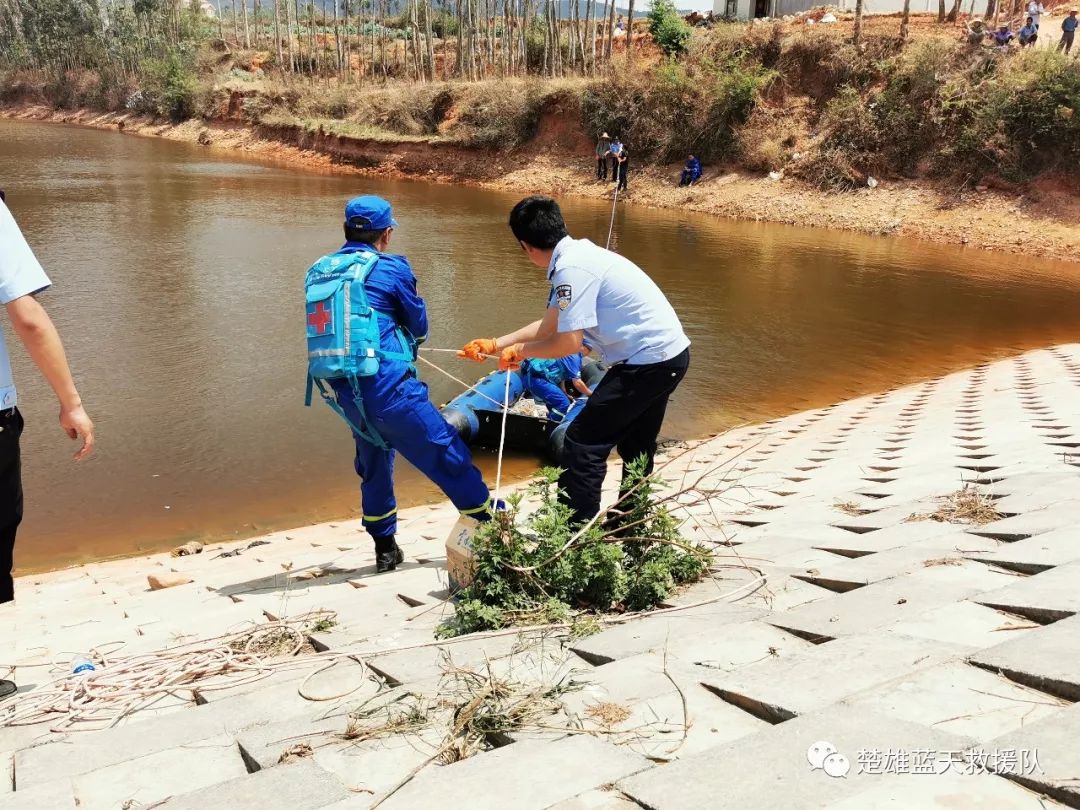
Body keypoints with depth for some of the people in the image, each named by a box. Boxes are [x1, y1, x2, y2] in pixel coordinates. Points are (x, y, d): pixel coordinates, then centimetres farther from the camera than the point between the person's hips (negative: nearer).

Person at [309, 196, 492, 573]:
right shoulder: (391, 268, -4)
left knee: (374, 465, 23)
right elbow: (419, 324, 7)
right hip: (387, 386, -6)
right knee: (447, 455, 4)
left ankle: (385, 549, 29)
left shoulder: (320, 271, 11)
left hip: (346, 393, 6)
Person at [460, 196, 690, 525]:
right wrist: (494, 345, 21)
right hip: (671, 354, 10)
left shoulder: (572, 268, -19)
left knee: (583, 442, -4)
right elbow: (549, 325, 19)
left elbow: (569, 342, -20)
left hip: (648, 359, -10)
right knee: (635, 448, 23)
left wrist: (521, 351, -3)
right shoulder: (577, 256, 12)